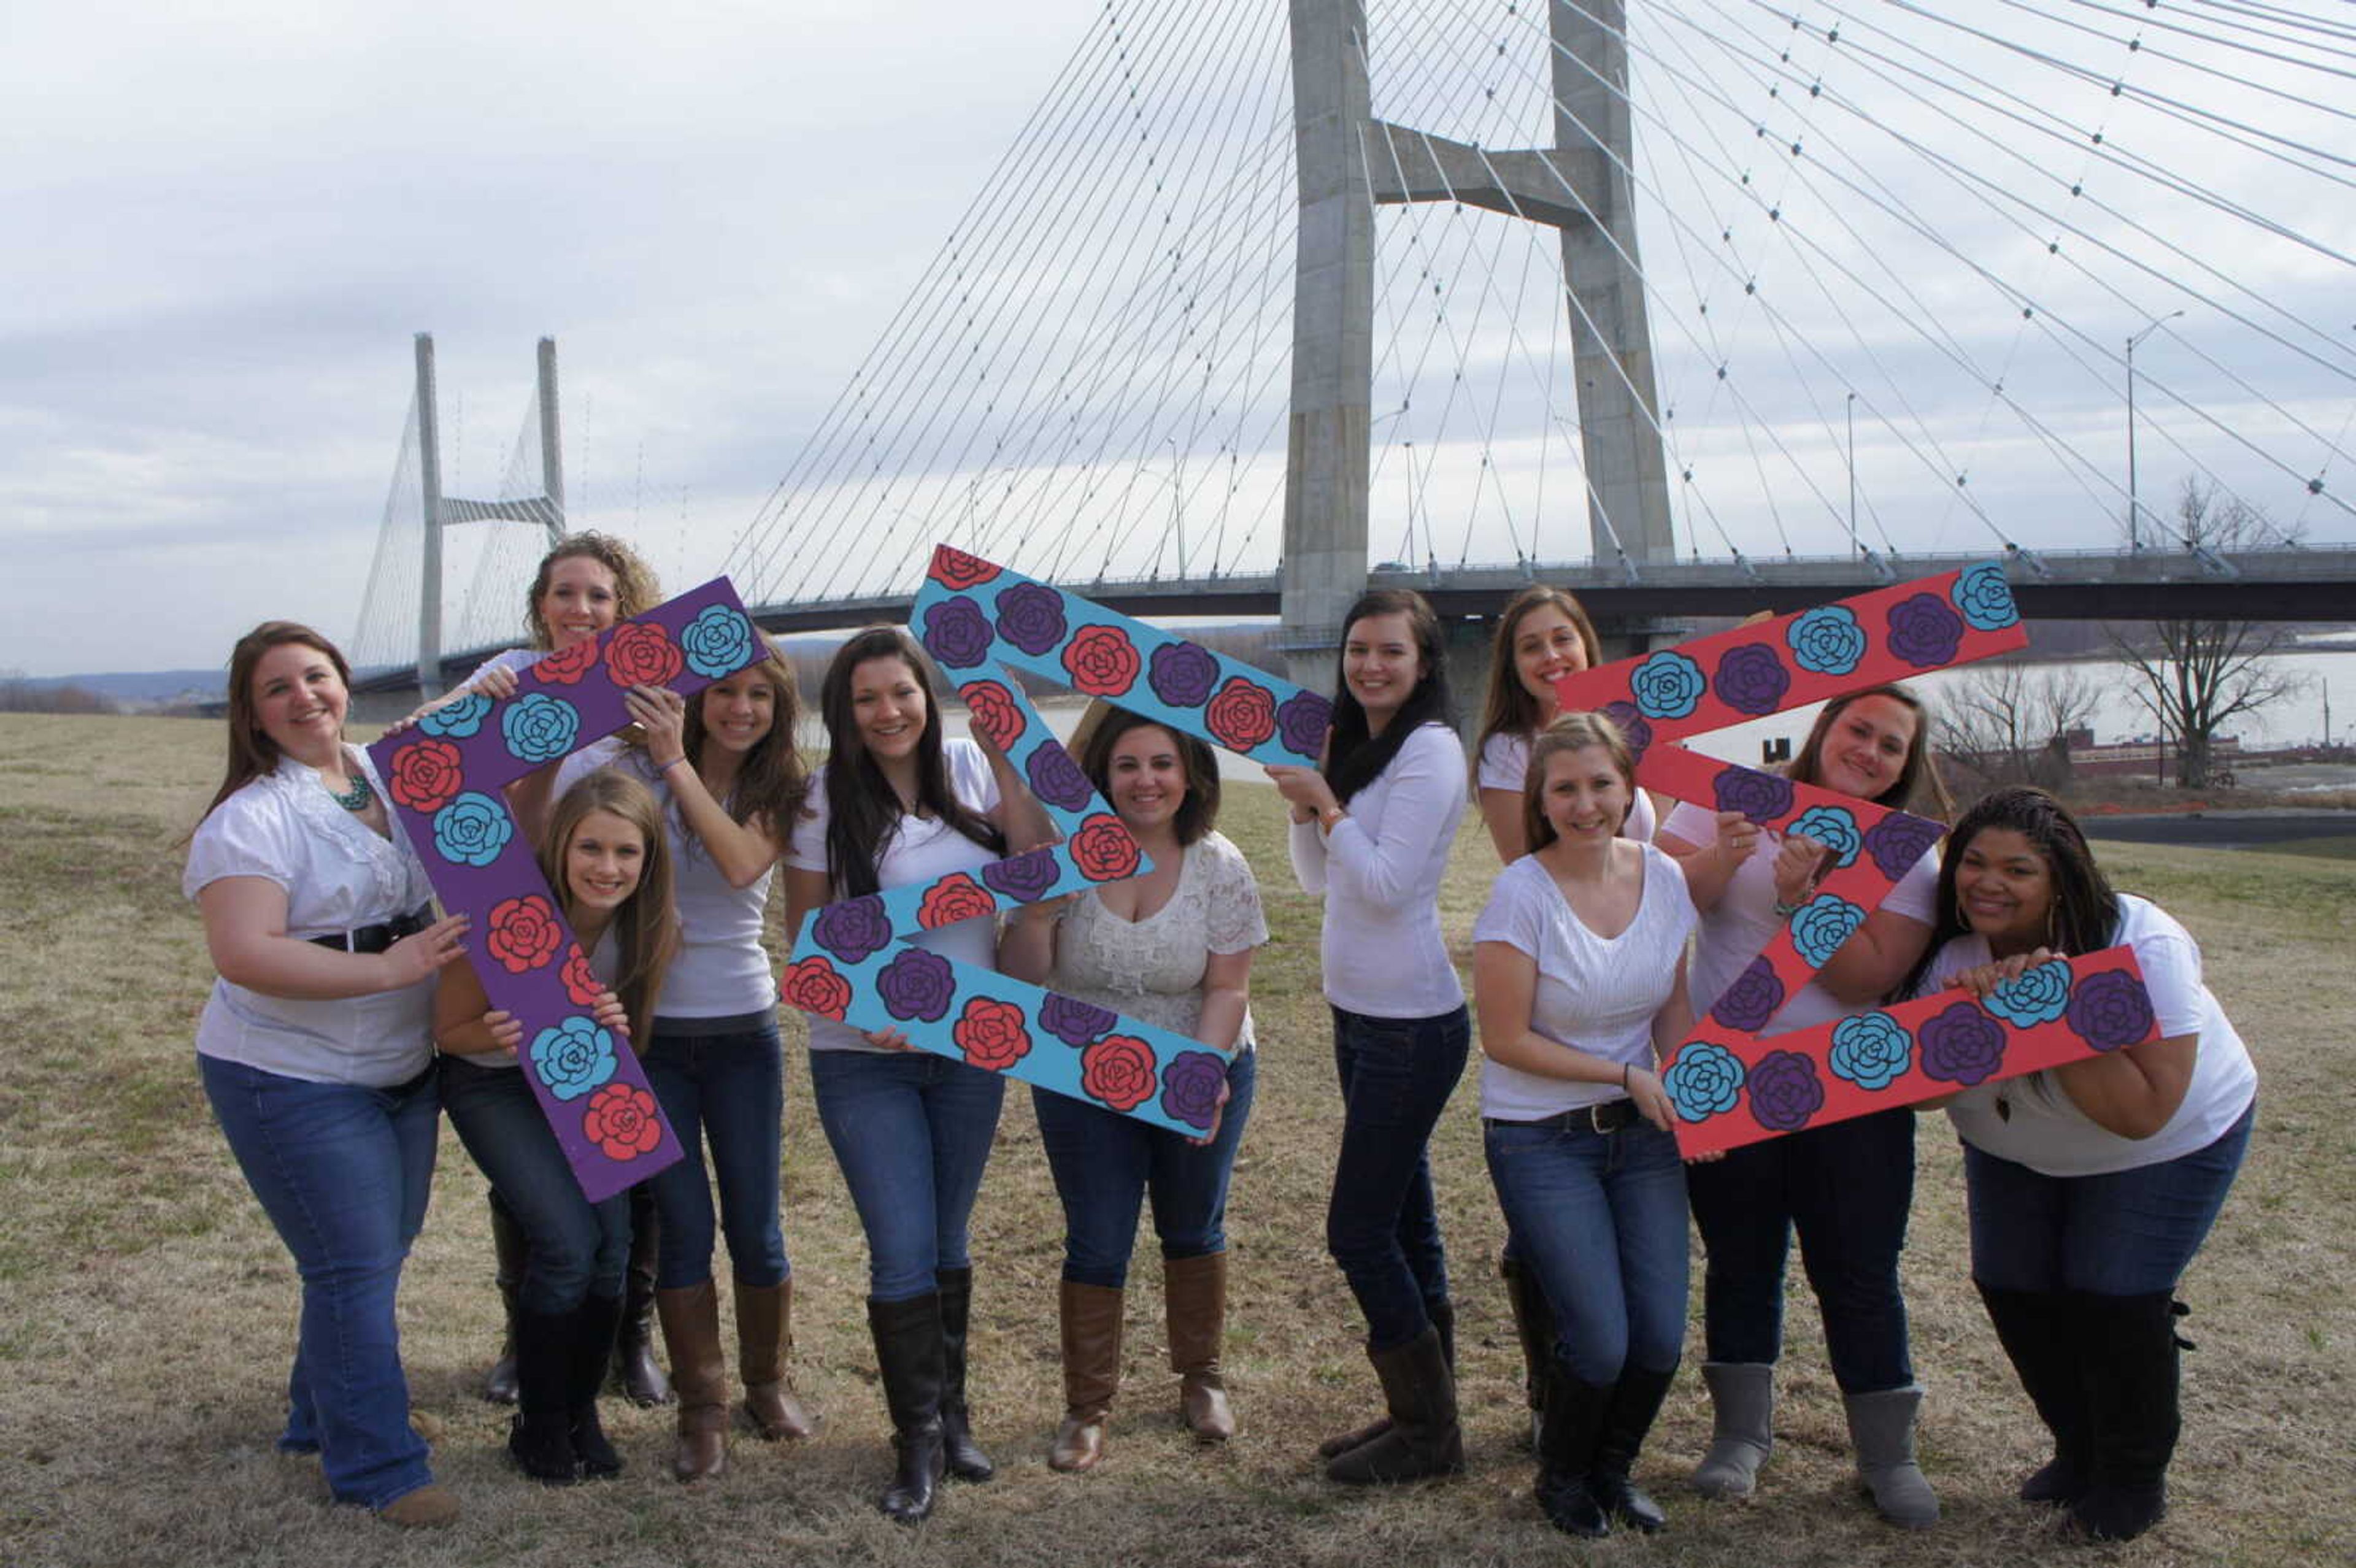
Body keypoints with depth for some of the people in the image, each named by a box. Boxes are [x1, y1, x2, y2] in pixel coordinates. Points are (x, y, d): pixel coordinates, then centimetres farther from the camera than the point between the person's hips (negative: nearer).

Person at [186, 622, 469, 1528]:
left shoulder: (389, 776, 5)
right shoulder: (253, 816, -17)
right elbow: (244, 954, -28)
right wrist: (387, 968, -29)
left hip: (402, 1070, 7)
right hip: (294, 1083, -7)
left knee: (377, 1256, 18)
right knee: (356, 1269, -3)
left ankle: (323, 1416, 37)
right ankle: (379, 1470, 10)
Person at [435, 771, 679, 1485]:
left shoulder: (651, 930, -19)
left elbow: (631, 1042, -4)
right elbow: (450, 1031, -16)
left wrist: (614, 1029, -28)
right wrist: (501, 1035, -38)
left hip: (581, 1081, 4)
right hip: (491, 1085, -4)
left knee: (614, 1241, -10)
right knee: (567, 1241, -17)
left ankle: (581, 1412, 13)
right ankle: (538, 1426, 6)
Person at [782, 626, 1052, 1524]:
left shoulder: (967, 770, -2)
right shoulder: (828, 803, -9)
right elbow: (805, 935, -4)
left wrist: (1005, 752, -12)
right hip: (866, 1060, -3)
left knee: (948, 1244, 15)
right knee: (904, 1255, -3)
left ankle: (951, 1415, 32)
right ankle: (919, 1441, 15)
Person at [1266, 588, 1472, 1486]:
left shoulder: (1430, 749, -14)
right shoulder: (1356, 747, 11)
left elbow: (1386, 885, -20)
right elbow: (1317, 880, 13)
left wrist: (1326, 804, -16)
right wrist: (1301, 799, 0)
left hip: (1411, 1024, -9)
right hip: (1358, 1013, 9)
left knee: (1359, 1231, -4)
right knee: (1402, 1223, 14)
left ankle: (1430, 1437, 9)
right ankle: (1421, 1416, 24)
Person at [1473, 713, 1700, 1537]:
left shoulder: (1663, 877, -2)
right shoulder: (1522, 892, -18)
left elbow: (1673, 1011, 9)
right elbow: (1505, 1039, -15)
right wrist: (1627, 1075, -15)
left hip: (1641, 1131, 5)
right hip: (1542, 1140, -4)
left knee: (1661, 1338, 0)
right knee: (1600, 1341, -9)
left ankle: (1614, 1468, 32)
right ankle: (1563, 1477, 24)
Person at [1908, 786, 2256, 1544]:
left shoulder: (2143, 948, -33)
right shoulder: (1952, 949, -17)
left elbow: (2142, 1112, -39)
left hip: (2170, 1142, -5)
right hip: (2015, 1144, 5)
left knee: (2113, 1298, -12)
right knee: (2011, 1288, 0)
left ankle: (2135, 1479, 13)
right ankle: (2079, 1453, 26)